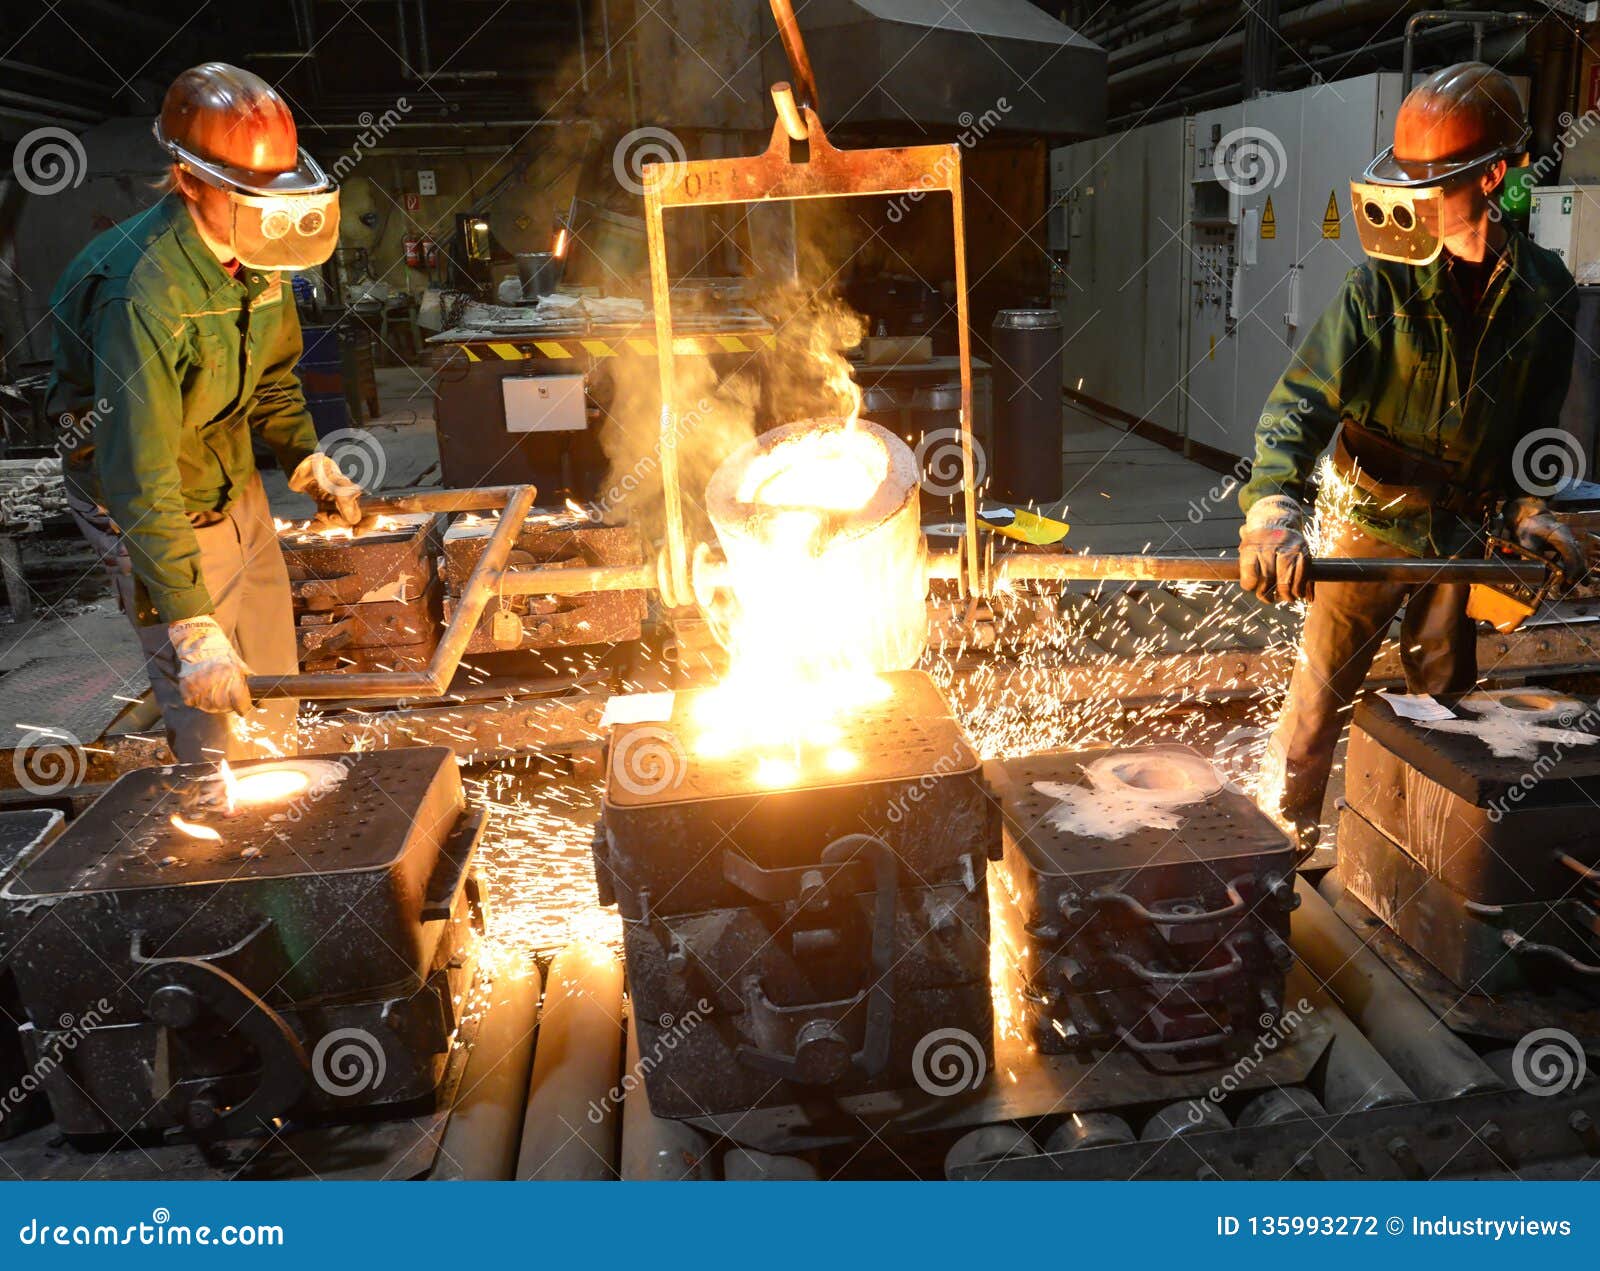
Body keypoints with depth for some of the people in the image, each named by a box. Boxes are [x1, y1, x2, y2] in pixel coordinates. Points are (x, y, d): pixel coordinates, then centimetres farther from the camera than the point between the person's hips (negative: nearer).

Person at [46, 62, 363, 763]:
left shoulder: (255, 255, -6)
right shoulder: (143, 293, -32)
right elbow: (141, 476, -34)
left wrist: (308, 463, -3)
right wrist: (193, 630, -35)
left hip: (237, 488, 8)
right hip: (159, 514, -8)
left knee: (272, 682, 17)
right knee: (219, 717, -6)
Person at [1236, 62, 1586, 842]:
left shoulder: (1546, 292, -2)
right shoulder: (1380, 287, -14)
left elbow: (1535, 420, 10)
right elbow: (1299, 404, -23)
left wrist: (1527, 507, -3)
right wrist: (1273, 506, -38)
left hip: (1462, 531, 4)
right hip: (1370, 522, -4)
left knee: (1444, 701, 18)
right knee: (1320, 694, -1)